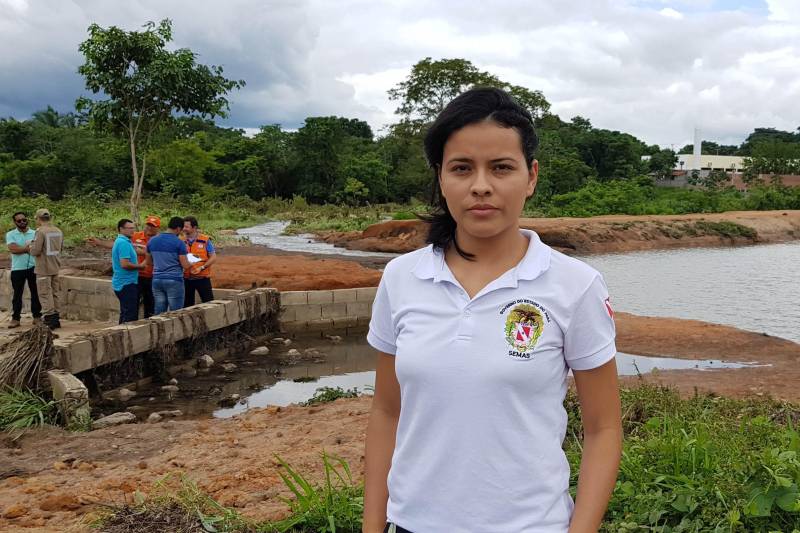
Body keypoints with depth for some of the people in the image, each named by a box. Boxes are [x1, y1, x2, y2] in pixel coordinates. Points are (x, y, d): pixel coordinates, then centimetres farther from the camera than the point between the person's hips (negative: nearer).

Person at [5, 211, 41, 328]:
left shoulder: (35, 233, 7)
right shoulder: (10, 234, 3)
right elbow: (12, 248, -12)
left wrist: (20, 249, -12)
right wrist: (28, 248, -9)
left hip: (33, 267, 1)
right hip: (17, 269, -1)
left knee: (35, 293, 6)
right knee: (17, 294, 4)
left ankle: (37, 316, 14)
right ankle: (15, 318, 8)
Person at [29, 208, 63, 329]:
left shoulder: (41, 231, -15)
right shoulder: (58, 231, 6)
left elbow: (35, 251, -18)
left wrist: (31, 246, 1)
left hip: (43, 268, -7)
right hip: (56, 267, 7)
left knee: (45, 294, -2)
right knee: (56, 292, 13)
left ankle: (49, 319, -3)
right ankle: (56, 319, 18)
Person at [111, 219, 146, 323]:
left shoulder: (120, 241, 16)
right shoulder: (123, 243, -17)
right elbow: (125, 264, -25)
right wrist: (140, 266, -11)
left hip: (123, 283, 11)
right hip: (127, 283, -11)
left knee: (125, 314, 15)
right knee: (130, 316, -10)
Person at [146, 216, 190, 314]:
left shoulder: (152, 241, 7)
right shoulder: (179, 243, -9)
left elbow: (148, 263, 17)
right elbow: (185, 266, -9)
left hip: (157, 280, 5)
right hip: (174, 280, -5)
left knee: (159, 313, 9)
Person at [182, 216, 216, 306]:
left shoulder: (205, 240, -4)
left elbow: (213, 258, -3)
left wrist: (201, 268, -14)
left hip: (202, 278, -3)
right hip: (187, 279, 3)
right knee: (187, 304, 11)